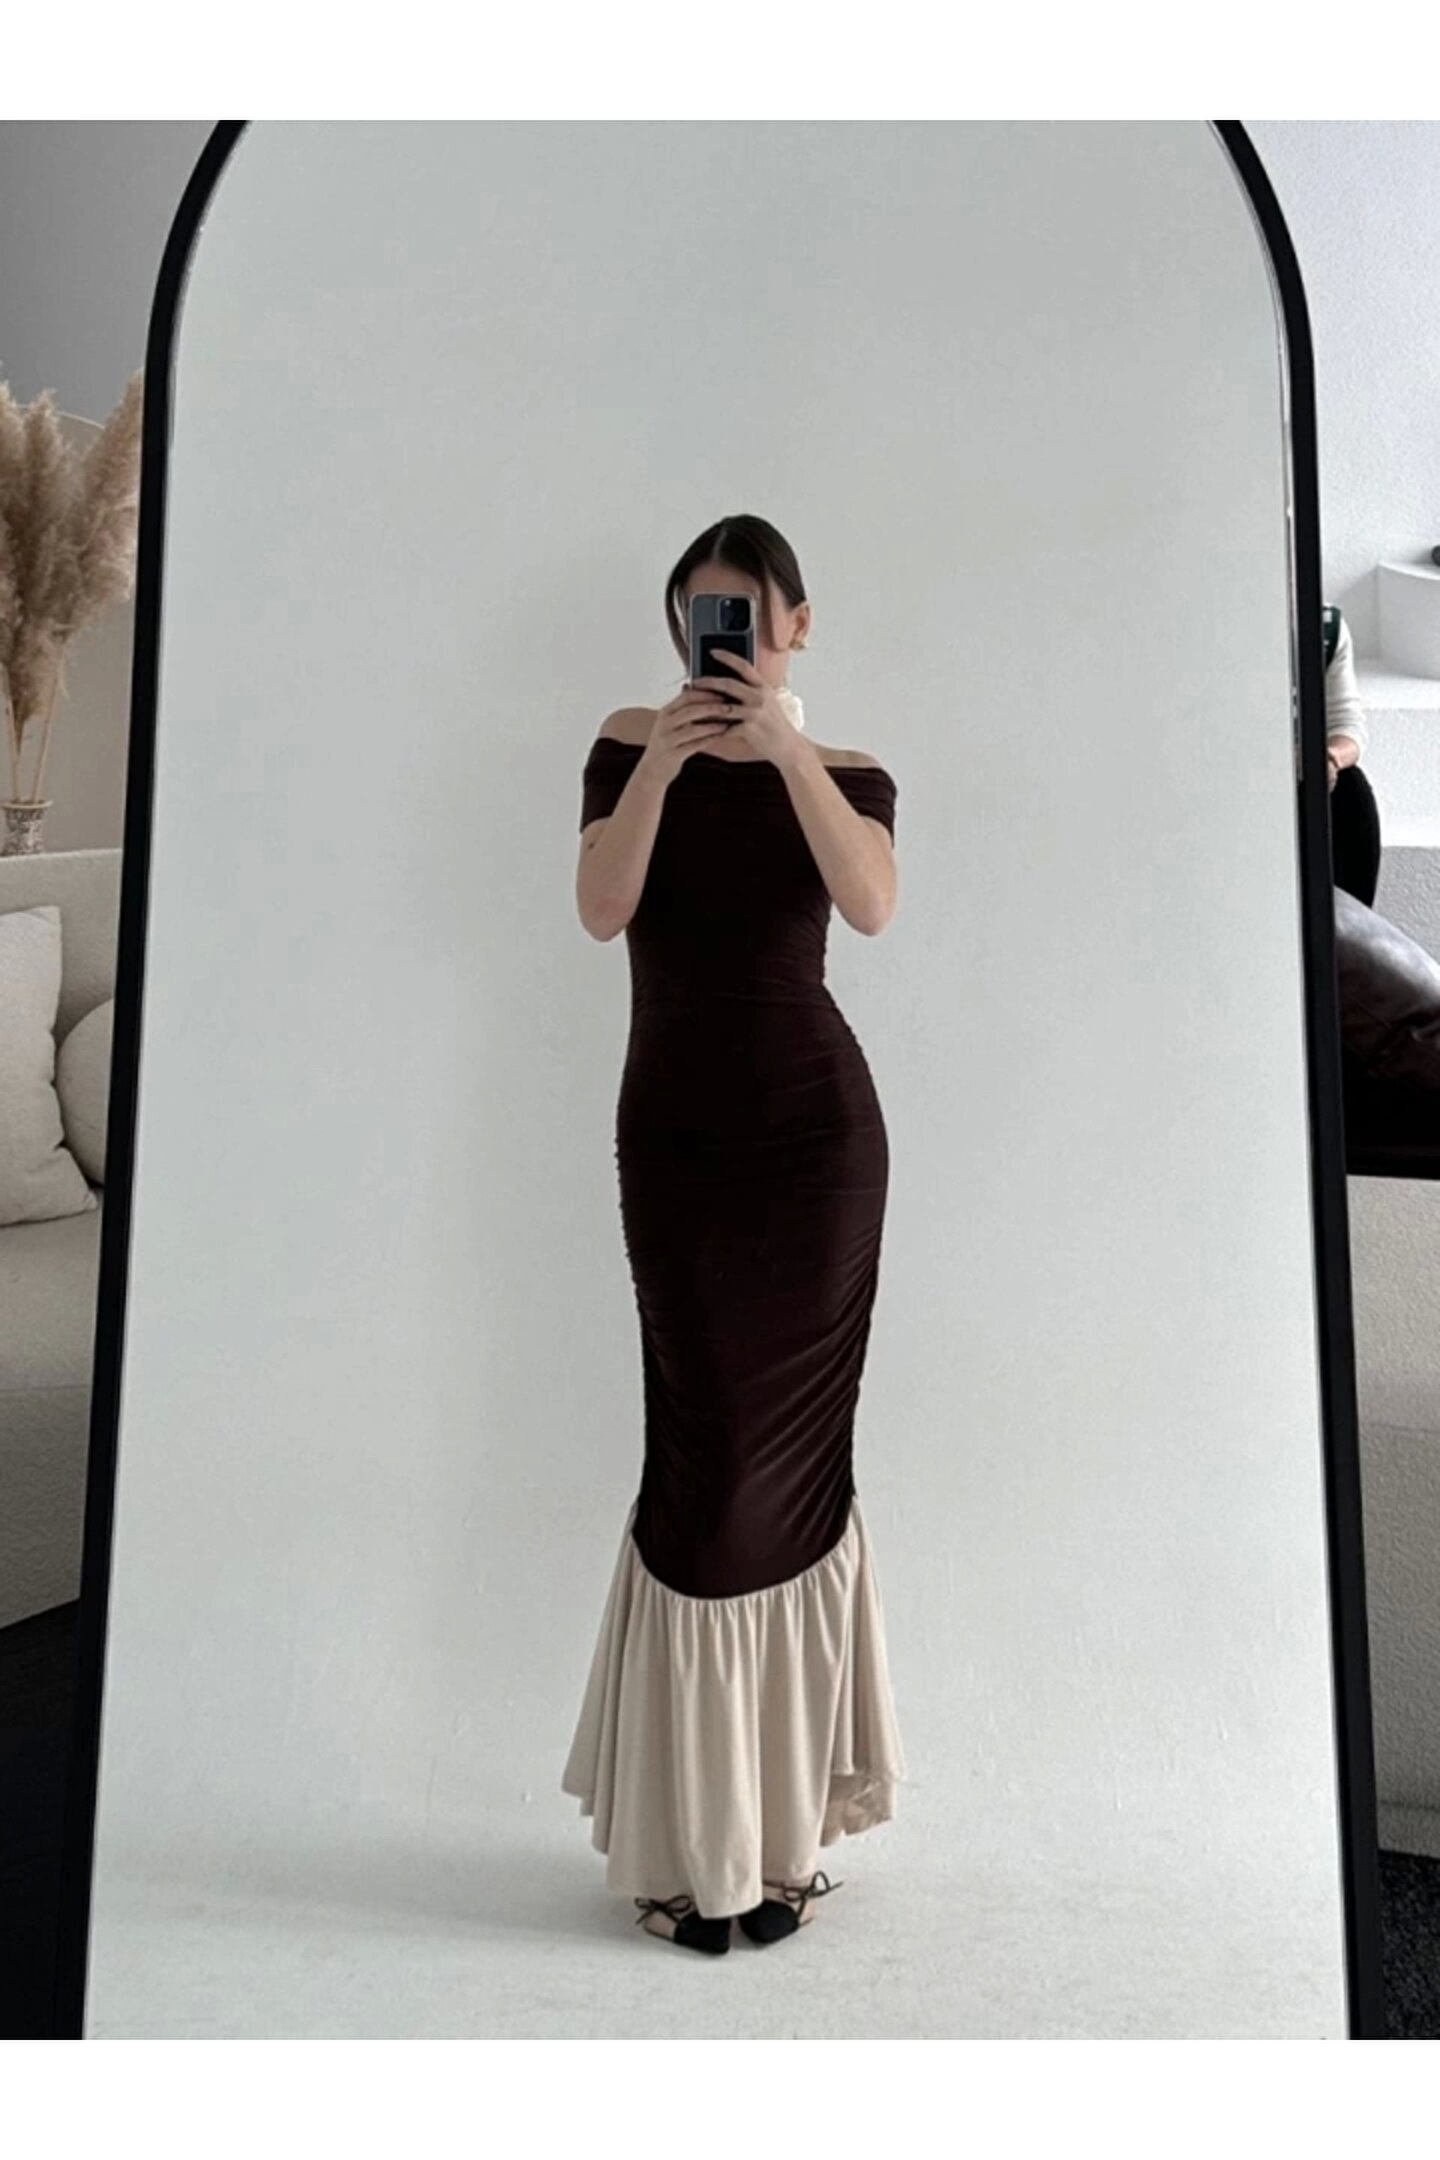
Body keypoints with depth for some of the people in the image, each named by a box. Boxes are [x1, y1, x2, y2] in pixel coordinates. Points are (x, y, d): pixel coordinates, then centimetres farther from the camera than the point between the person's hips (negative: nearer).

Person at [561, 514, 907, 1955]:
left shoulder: (844, 771, 6)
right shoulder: (632, 745, 7)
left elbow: (871, 904, -15)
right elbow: (601, 908, -10)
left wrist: (785, 747, -22)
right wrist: (661, 762, -21)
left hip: (815, 1127, 0)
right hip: (674, 1125, 0)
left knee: (792, 1458, 4)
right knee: (705, 1458, 1)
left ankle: (779, 1820, 20)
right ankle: (688, 1834, 16)